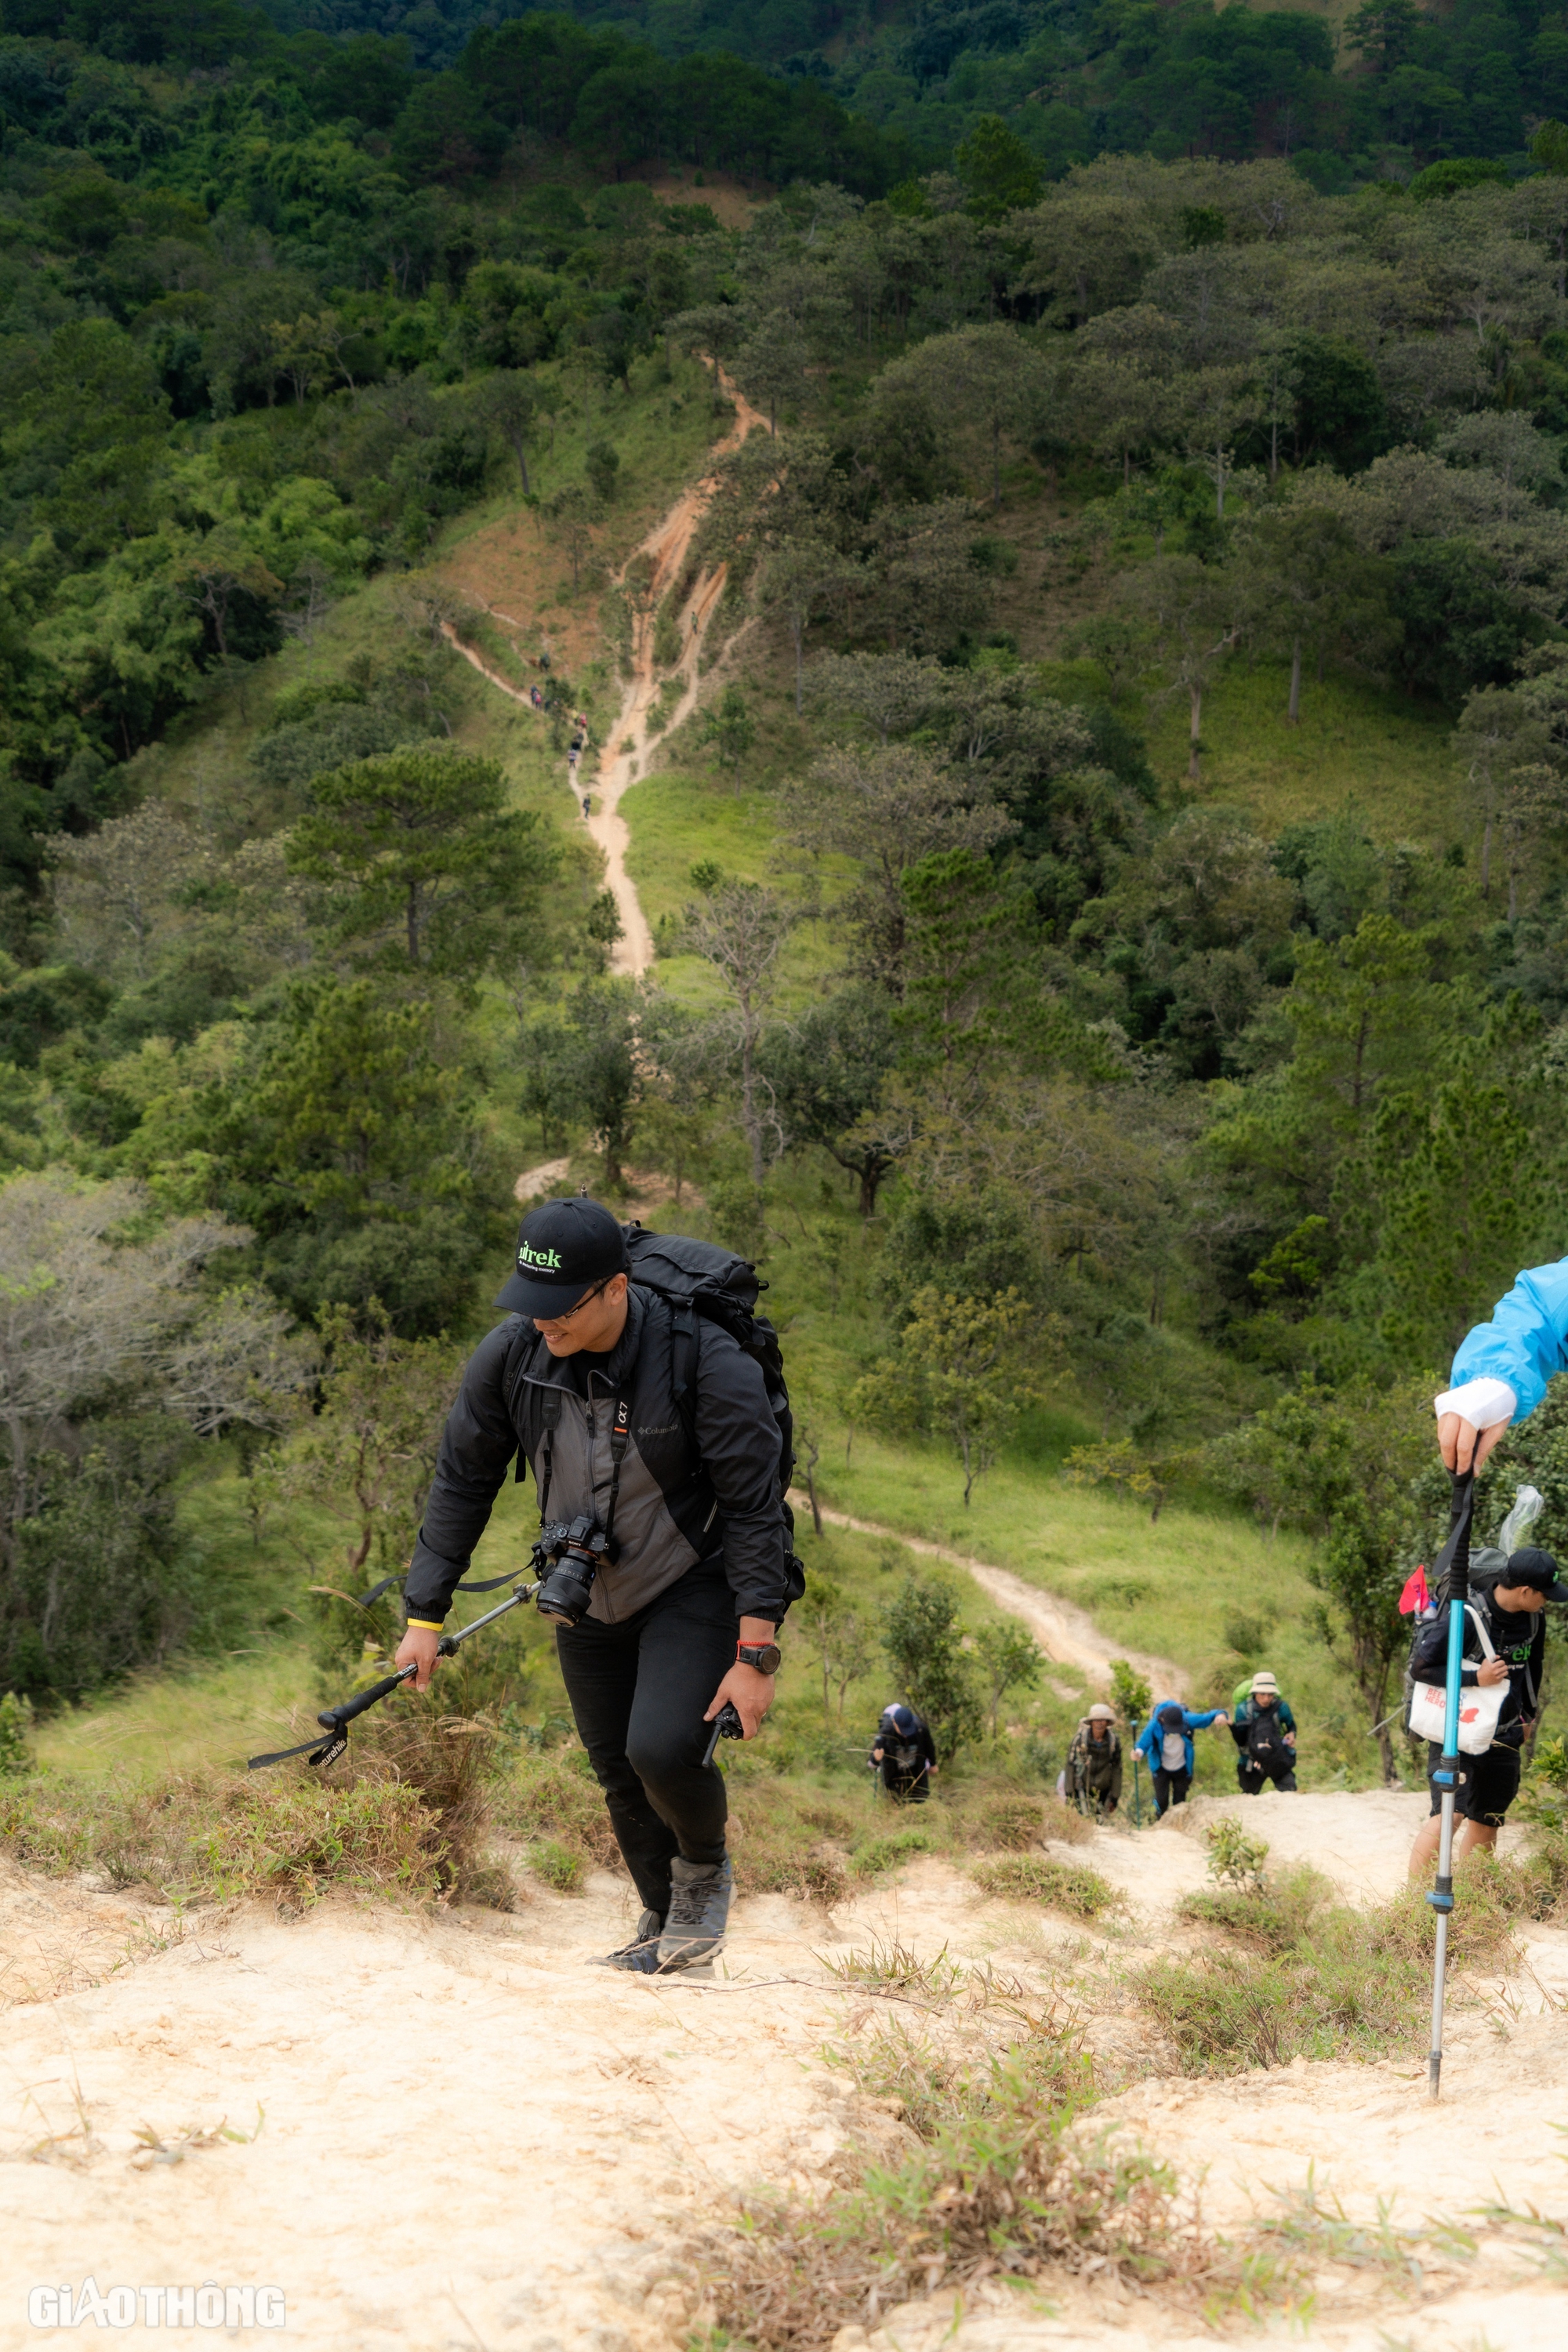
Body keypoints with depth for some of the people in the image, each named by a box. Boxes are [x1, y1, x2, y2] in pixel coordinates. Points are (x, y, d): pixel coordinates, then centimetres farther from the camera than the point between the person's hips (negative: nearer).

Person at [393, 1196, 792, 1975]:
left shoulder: (708, 1364, -28)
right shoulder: (509, 1356, -16)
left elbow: (755, 1509, -23)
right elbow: (462, 1483, -3)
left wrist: (756, 1656, -24)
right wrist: (424, 1615, -3)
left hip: (692, 1588, -4)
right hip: (590, 1601, 5)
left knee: (661, 1751, -22)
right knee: (617, 1772, 11)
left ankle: (705, 1866, 12)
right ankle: (665, 1922, 35)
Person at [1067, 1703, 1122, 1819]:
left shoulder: (1114, 1740, -4)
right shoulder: (1080, 1737, -11)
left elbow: (1117, 1769, 2)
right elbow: (1071, 1765, -6)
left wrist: (1114, 1797, 3)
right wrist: (1070, 1793, -6)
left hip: (1103, 1790, 2)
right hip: (1082, 1788, -2)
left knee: (1103, 1822, 1)